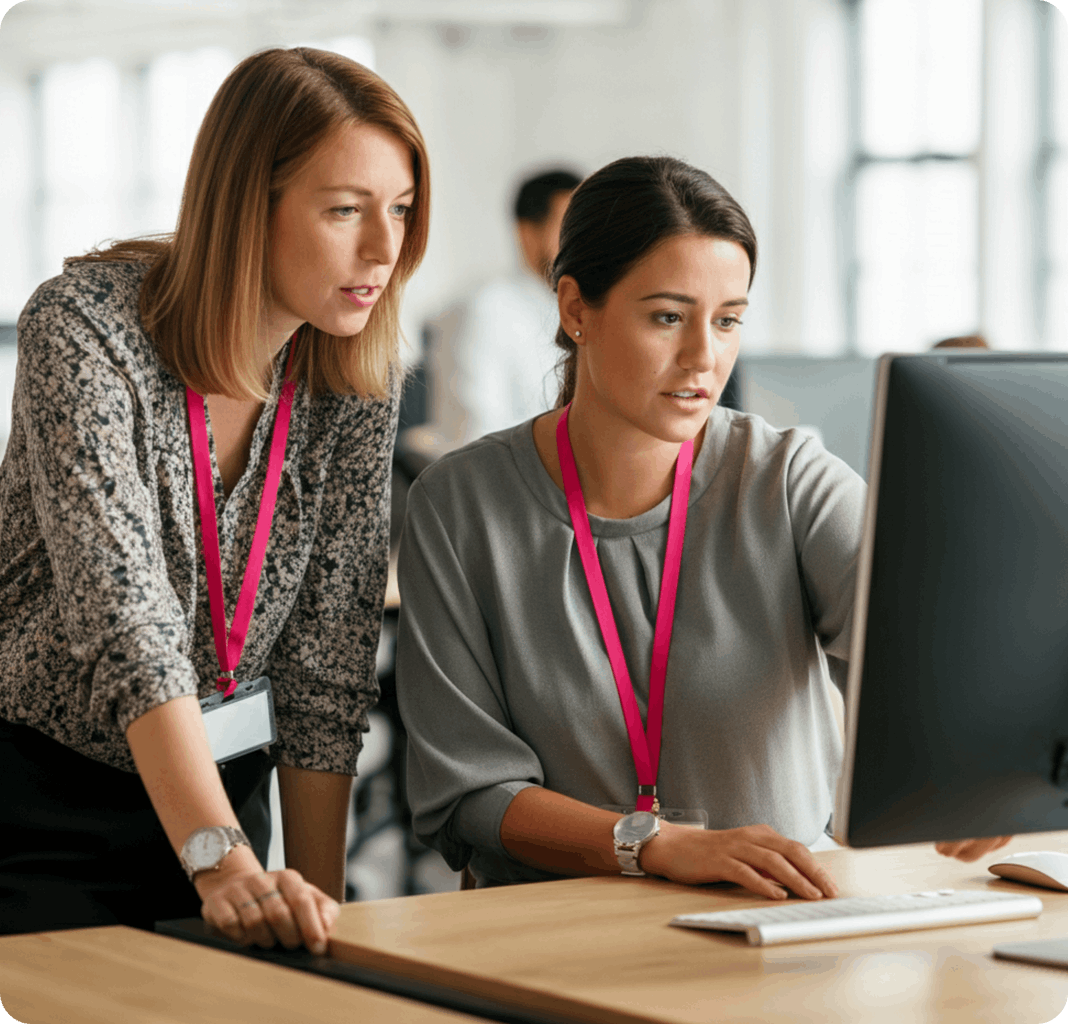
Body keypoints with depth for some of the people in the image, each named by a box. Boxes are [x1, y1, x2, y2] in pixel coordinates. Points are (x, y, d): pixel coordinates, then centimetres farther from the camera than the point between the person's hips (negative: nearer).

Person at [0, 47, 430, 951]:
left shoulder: (360, 381, -5)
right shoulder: (84, 326, -21)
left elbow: (328, 660, -4)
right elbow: (125, 611, -31)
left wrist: (318, 904, -9)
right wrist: (220, 857, -42)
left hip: (216, 787, 5)